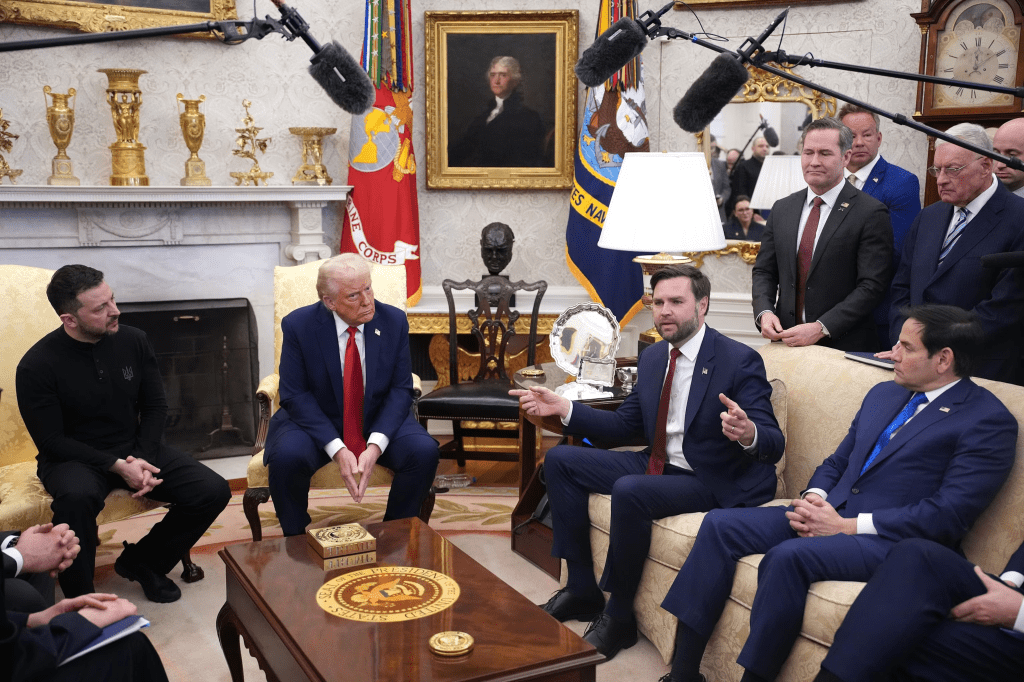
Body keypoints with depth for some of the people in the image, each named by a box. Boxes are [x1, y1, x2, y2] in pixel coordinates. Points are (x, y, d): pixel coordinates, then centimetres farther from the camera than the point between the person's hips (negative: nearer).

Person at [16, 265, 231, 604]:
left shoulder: (133, 341, -3)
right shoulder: (37, 365, -14)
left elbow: (155, 406, 4)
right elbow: (52, 441, -12)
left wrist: (143, 459, -12)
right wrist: (116, 465, -22)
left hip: (137, 451, 4)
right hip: (74, 460, -4)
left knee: (213, 491, -14)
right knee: (77, 497, -40)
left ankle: (140, 561, 9)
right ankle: (79, 598, -15)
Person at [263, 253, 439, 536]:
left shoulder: (393, 321, -8)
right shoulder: (298, 325, -12)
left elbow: (401, 390, -6)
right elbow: (295, 395, -11)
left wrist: (375, 446, -22)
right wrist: (337, 450, -24)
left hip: (378, 422, 2)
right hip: (316, 421, -1)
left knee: (425, 451, -24)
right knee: (287, 457, -32)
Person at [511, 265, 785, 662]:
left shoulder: (739, 361, -16)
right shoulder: (652, 357, 6)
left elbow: (774, 445, -19)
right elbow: (625, 424, 11)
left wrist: (748, 434, -44)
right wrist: (563, 408, 0)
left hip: (711, 481, -8)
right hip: (658, 465, 8)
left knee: (628, 491, -34)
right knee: (560, 461, 2)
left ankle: (619, 617, -11)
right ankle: (582, 590, 7)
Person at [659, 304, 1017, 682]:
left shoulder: (989, 420, -5)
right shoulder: (883, 394, 19)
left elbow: (949, 515, -14)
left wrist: (849, 526, -17)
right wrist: (813, 496, -1)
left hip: (893, 539, -7)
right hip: (828, 512, 8)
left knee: (787, 556, -34)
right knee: (720, 524, -11)